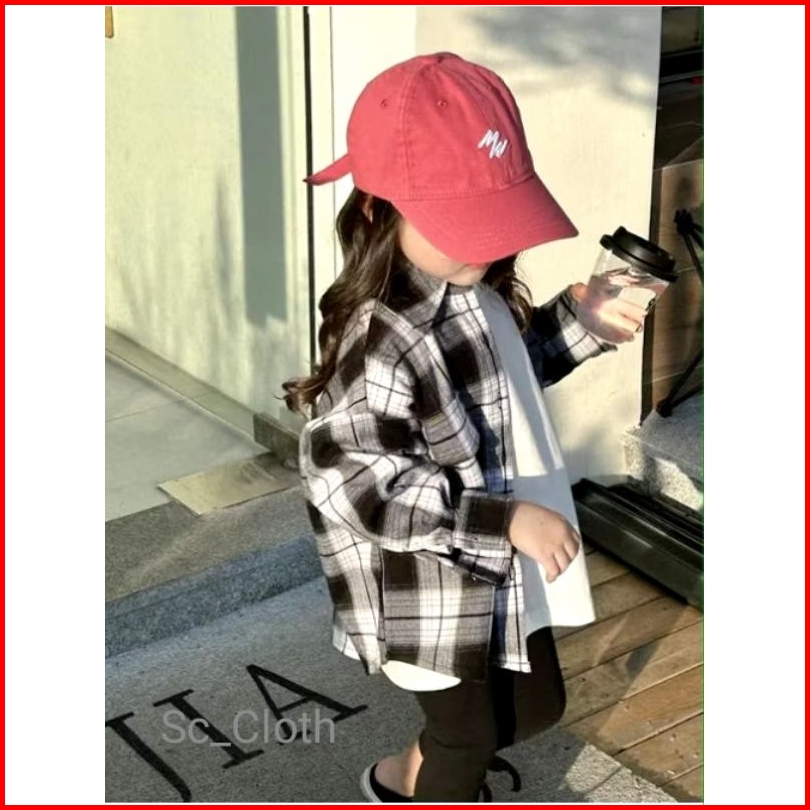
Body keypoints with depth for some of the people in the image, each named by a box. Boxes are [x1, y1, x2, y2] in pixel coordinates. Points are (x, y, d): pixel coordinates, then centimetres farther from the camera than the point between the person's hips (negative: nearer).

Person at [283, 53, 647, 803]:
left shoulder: (477, 292, -3)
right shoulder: (382, 343, -32)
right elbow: (350, 484, -34)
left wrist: (581, 319, -1)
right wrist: (504, 518, -34)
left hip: (506, 571, 9)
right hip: (434, 592, -9)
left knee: (536, 704, 25)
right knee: (469, 734, 13)